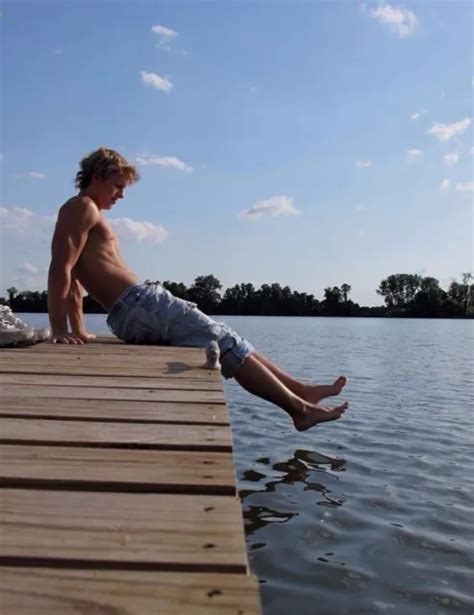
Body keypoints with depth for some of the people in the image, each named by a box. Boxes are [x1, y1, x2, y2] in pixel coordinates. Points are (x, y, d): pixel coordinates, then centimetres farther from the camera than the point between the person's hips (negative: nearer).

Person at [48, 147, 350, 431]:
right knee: (227, 344, -7)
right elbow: (60, 270, -16)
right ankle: (299, 407, -1)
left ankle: (300, 390, 13)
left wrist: (79, 331, 25)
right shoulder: (83, 207, -5)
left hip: (132, 313, 10)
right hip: (139, 303, -10)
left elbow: (74, 280, 27)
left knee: (227, 341, 10)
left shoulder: (84, 214, 26)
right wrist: (58, 331, -19)